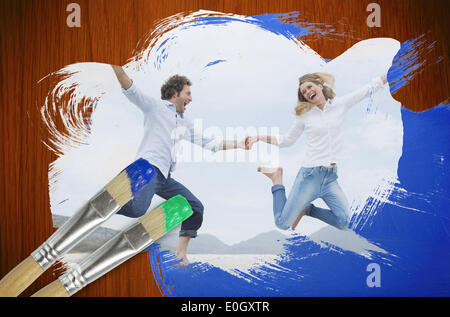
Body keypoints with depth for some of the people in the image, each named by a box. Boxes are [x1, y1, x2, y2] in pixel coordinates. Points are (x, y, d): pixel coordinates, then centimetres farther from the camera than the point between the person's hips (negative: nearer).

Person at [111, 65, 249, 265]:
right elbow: (130, 90, -4)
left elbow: (210, 143, 26)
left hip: (165, 177, 8)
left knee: (195, 208, 5)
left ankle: (181, 252, 15)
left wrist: (237, 144, 20)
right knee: (137, 209, -30)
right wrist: (116, 66, -20)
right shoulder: (155, 106, 8)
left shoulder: (185, 123, 25)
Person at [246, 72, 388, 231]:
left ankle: (307, 209, 19)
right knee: (282, 224, 0)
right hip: (310, 175, -2)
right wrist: (259, 137, 2)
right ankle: (277, 179, 21)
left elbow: (369, 88, 9)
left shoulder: (341, 104, 6)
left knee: (344, 223, -3)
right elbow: (286, 140, 10)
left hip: (331, 177, 2)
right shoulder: (304, 115, 3)